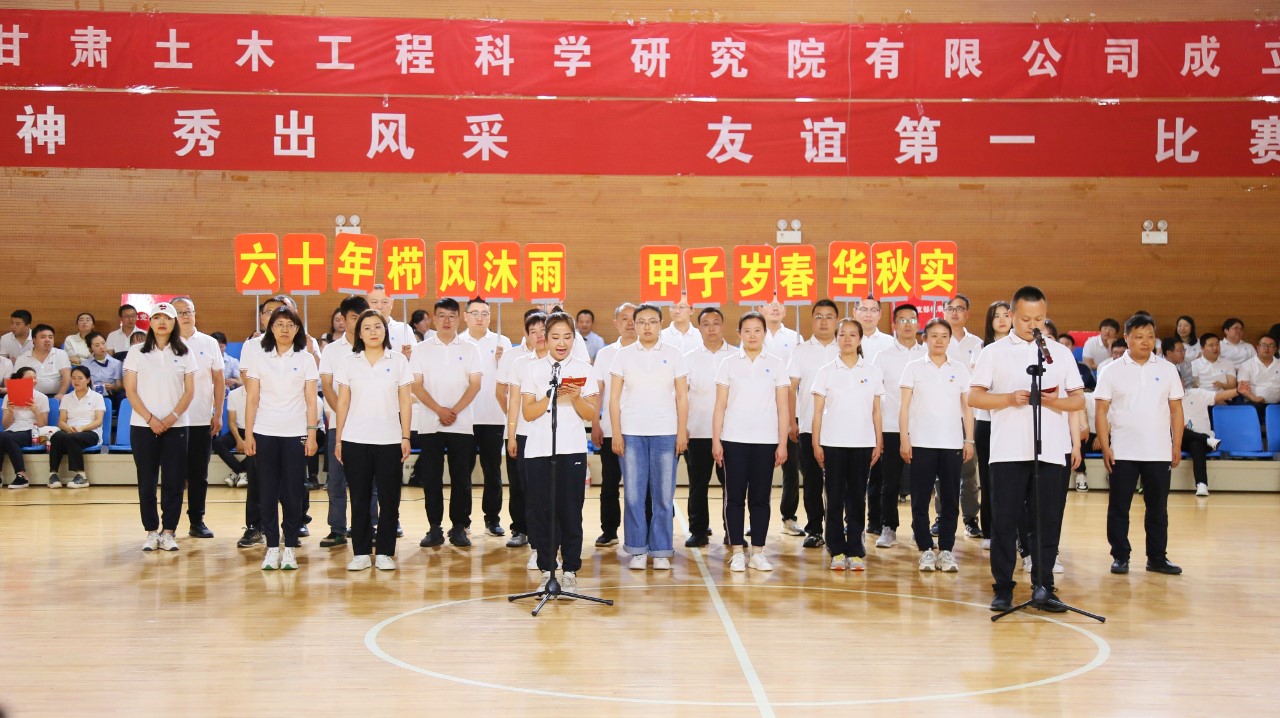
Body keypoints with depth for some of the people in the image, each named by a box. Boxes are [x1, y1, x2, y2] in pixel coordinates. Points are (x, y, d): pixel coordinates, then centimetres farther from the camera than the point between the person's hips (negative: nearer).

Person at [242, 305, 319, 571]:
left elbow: (311, 400, 3)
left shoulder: (306, 359, 5)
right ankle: (272, 548, 8)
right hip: (264, 433, 1)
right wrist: (248, 434, 0)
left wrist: (312, 434, -3)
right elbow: (252, 398, 5)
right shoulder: (258, 358, 6)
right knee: (267, 491, 1)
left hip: (295, 434, -1)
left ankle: (290, 548, 7)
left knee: (293, 492, 0)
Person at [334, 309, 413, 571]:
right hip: (355, 441, 0)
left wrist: (405, 437, 0)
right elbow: (343, 402, 6)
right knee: (359, 499, 4)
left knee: (389, 499, 1)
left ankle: (385, 553, 9)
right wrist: (338, 440, 3)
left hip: (389, 441, 0)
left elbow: (405, 402, 5)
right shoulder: (348, 362, 5)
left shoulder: (398, 361, 4)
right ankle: (361, 553, 11)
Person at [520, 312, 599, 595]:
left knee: (571, 511, 0)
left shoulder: (583, 369, 7)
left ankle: (570, 572, 8)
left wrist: (576, 397, -13)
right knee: (541, 510, 1)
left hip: (572, 449, 0)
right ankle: (546, 571, 10)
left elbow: (591, 415, 5)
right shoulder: (532, 368, 7)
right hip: (538, 449, 0)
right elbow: (528, 412, 0)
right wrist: (552, 395, -13)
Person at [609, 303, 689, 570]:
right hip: (632, 433, 0)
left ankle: (661, 551, 10)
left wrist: (682, 432, -3)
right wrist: (616, 434, -3)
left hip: (665, 433, 0)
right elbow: (614, 398, 4)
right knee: (634, 495, 1)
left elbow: (682, 397, 4)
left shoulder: (673, 354, 5)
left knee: (663, 495, 1)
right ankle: (637, 551, 10)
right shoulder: (624, 356, 6)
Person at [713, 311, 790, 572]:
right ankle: (737, 552, 7)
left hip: (766, 440, 0)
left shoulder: (776, 364, 5)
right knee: (735, 496, 1)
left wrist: (782, 443, -1)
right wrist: (716, 441, -4)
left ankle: (758, 552, 10)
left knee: (760, 497, 3)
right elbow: (720, 405, 2)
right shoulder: (729, 363, 4)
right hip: (734, 440, 0)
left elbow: (783, 407, 4)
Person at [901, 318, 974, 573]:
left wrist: (969, 440, 3)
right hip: (921, 443, -1)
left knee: (950, 500, 2)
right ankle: (926, 550, 7)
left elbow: (967, 406, 10)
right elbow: (904, 405, 2)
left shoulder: (960, 369, 9)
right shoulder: (914, 367, 4)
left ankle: (946, 550, 9)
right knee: (920, 499, -1)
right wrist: (904, 439, -5)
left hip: (952, 443, 1)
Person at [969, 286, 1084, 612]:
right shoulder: (994, 352, 7)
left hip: (1051, 451, 2)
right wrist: (1010, 398, -14)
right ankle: (1003, 589, 9)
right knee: (1004, 522, 1)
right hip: (1008, 451, -2)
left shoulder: (1060, 353, 13)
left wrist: (1055, 401, -11)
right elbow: (974, 397, 1)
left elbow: (1079, 400, 10)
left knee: (1048, 522, 3)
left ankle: (1043, 588, 11)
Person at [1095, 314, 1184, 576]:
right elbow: (1101, 411, -1)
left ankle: (1157, 557, 17)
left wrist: (1177, 446, 3)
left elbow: (1176, 409, 8)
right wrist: (1105, 448, -7)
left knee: (1158, 507, 7)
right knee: (1118, 507, 3)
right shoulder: (1112, 371, 0)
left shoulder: (1167, 369, 6)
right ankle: (1120, 557, 12)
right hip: (1122, 453, -1)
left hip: (1159, 453, 2)